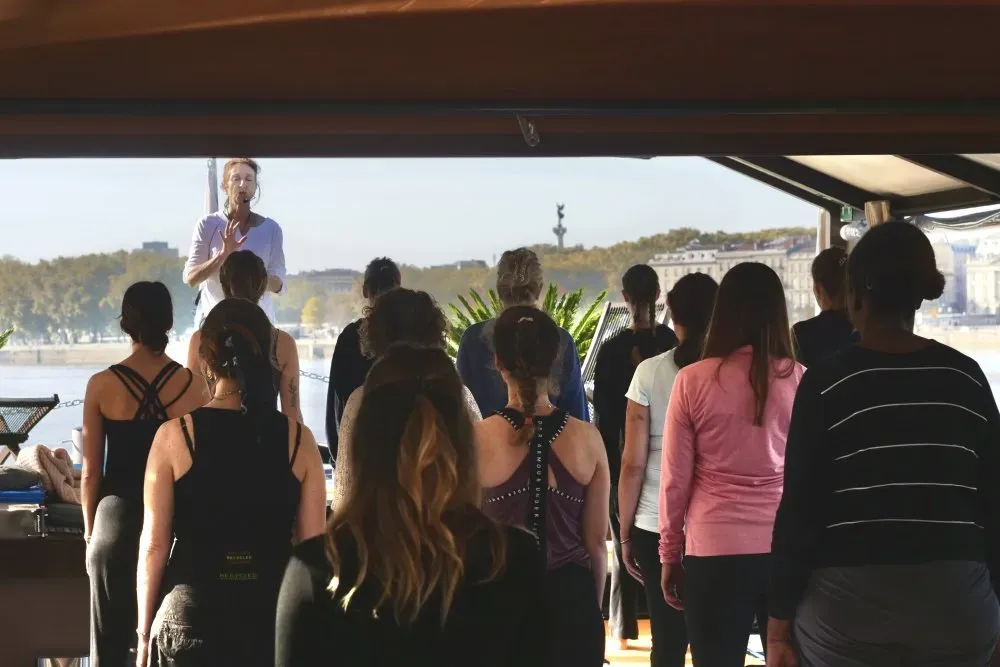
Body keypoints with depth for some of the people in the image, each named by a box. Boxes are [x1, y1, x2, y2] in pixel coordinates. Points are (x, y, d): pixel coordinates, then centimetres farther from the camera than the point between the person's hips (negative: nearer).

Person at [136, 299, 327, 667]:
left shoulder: (174, 436, -5)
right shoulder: (298, 439, -2)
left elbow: (154, 545, -3)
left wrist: (144, 632, 7)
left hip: (190, 616, -1)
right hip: (274, 615, 1)